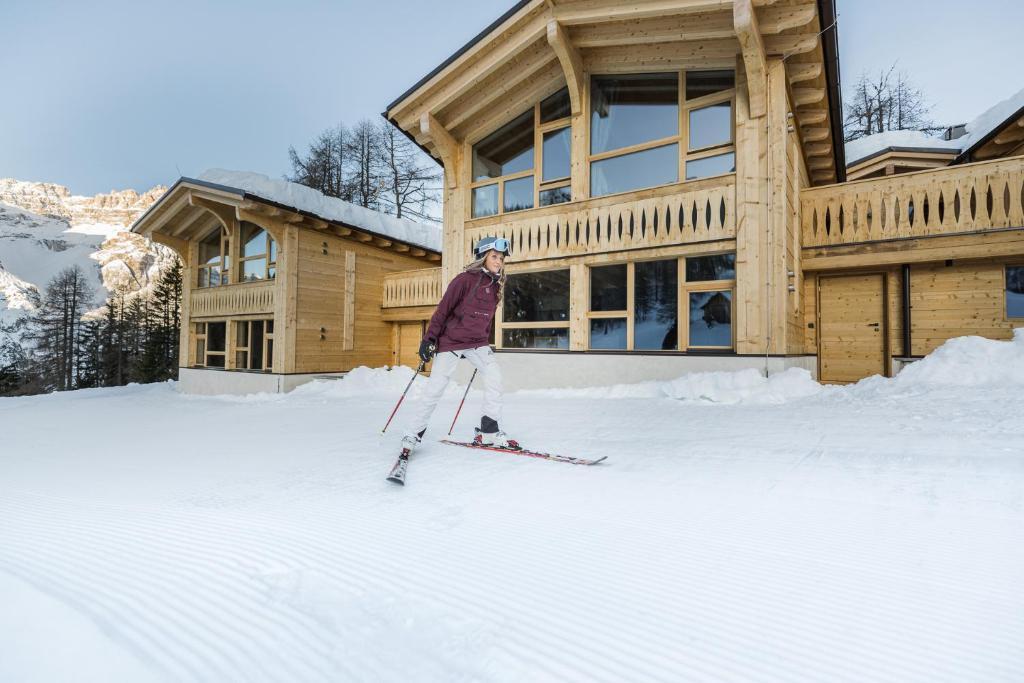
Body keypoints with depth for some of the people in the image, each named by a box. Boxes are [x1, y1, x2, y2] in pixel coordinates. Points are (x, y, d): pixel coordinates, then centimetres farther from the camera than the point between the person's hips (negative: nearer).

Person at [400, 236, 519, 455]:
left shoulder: (495, 286, 8)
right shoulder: (465, 279, -12)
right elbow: (443, 308, -12)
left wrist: (485, 343, 22)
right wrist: (429, 338, -15)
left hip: (477, 342, 6)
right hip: (451, 340, -6)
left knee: (494, 375, -13)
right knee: (435, 388, -4)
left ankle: (489, 431, -3)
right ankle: (412, 436, 10)